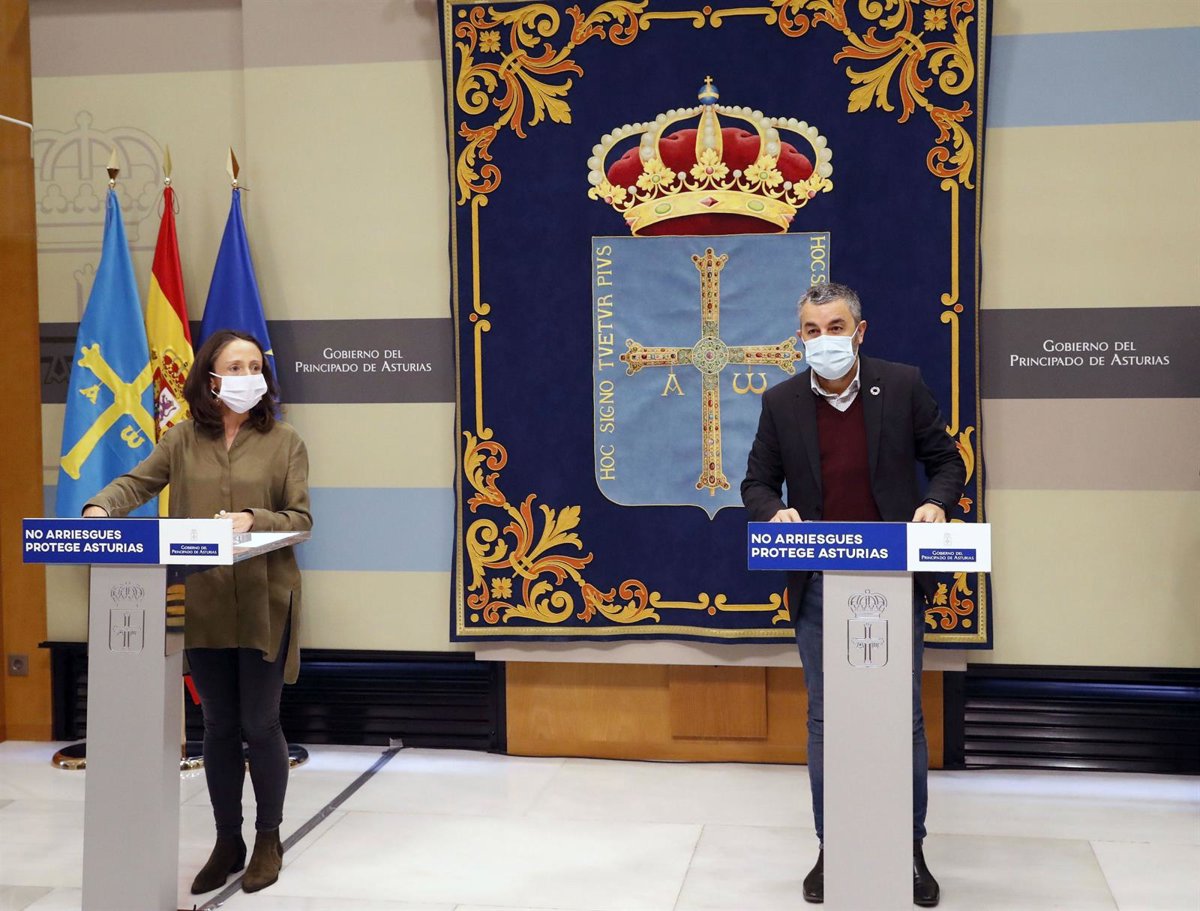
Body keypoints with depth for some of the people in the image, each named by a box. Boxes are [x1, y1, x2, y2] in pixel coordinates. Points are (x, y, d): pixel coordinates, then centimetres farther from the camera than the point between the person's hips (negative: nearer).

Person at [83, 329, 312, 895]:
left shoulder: (284, 442, -1)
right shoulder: (184, 439, 6)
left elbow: (301, 519, -3)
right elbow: (137, 483, 3)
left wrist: (254, 520, -20)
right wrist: (101, 507, -16)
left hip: (263, 604, -2)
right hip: (204, 605, 3)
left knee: (259, 724, 4)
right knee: (218, 727, 11)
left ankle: (268, 839, 24)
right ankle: (228, 842, 26)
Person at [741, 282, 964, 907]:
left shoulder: (902, 385, -1)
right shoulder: (782, 401, 2)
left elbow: (946, 461, 5)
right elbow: (758, 483, 8)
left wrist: (935, 503, -15)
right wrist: (774, 512, -14)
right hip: (818, 585, 1)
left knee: (904, 718, 7)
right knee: (825, 721, 9)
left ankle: (910, 849, 23)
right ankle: (831, 849, 22)